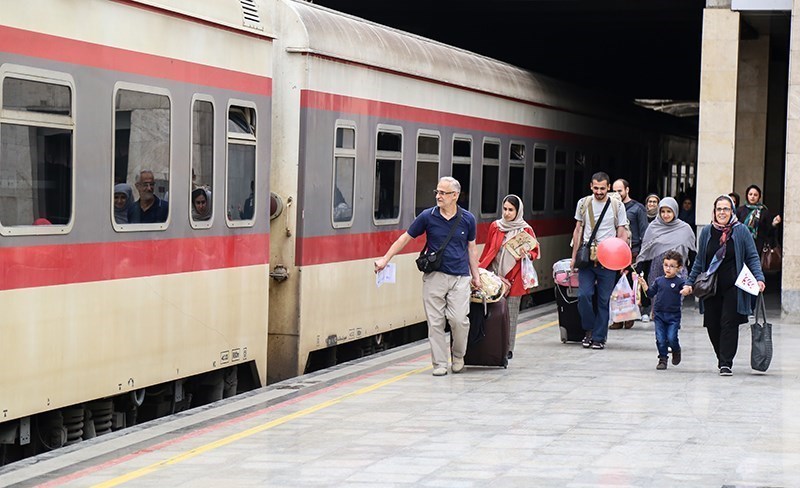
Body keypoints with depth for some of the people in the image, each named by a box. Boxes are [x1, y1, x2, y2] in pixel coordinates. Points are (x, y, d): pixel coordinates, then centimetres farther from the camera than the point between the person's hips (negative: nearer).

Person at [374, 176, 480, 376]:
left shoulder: (467, 219, 2)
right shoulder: (428, 216, -2)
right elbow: (405, 238, 6)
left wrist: (475, 275, 13)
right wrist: (385, 259, 3)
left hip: (460, 277, 0)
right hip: (434, 276, 0)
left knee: (459, 319, -11)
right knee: (435, 322, -1)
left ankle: (458, 356, 13)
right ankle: (440, 364, 8)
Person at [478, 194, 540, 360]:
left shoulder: (526, 230, 2)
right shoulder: (495, 226, 9)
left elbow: (535, 251, 8)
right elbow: (487, 250, 16)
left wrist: (526, 254, -14)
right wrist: (479, 269, 14)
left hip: (514, 277, -2)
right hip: (494, 275, 2)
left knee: (511, 314, 2)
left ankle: (508, 349, 9)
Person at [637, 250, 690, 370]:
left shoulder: (680, 282, -5)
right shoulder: (659, 281, 7)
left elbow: (686, 290, -19)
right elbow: (651, 293, 12)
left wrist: (686, 291, -42)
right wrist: (644, 285, -4)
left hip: (673, 316, -3)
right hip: (659, 314, 3)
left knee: (671, 338, -8)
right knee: (660, 339, 3)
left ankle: (676, 351, 23)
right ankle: (662, 359, 16)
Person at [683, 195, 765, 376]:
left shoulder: (741, 231, 1)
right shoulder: (707, 232, 9)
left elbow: (752, 257, 2)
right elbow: (699, 261, 17)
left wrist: (759, 278, -12)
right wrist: (690, 282, 12)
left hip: (732, 287, -3)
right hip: (710, 287, 3)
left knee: (729, 323, -8)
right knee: (712, 325, 3)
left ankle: (726, 363, -3)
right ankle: (722, 359, 23)